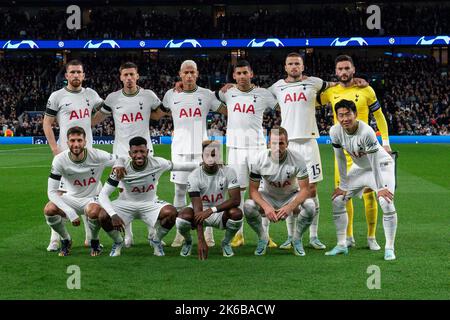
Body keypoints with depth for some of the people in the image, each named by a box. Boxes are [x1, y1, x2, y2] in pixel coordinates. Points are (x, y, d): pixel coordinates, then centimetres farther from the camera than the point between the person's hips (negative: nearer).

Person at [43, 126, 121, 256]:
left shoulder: (97, 156, -20)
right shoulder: (60, 160, -18)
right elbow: (52, 191, -18)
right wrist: (70, 213, -27)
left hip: (92, 198, -2)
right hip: (71, 198, 2)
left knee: (93, 212, -37)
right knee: (49, 209, -27)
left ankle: (95, 241, -2)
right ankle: (65, 240, 4)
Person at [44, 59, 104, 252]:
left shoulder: (91, 94, 10)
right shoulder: (57, 96, -2)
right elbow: (47, 124, 0)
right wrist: (55, 149, -9)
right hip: (65, 152, -4)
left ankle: (90, 237, 15)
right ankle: (55, 240, 1)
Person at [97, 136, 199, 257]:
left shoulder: (157, 163, -19)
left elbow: (179, 166, -1)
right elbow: (103, 195, -23)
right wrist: (113, 215, -39)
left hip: (150, 204, 1)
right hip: (126, 204, -1)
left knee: (171, 213, -29)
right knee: (103, 216, -29)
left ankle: (156, 241, 4)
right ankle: (118, 242, 6)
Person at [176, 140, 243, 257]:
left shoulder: (228, 172, -15)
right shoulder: (194, 176, -20)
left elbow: (236, 200, -23)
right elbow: (197, 207, -26)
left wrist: (211, 210, -37)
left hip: (220, 212, 1)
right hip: (200, 211, -1)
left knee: (236, 213, -32)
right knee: (182, 219, -33)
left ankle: (226, 242, 0)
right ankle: (188, 242, 4)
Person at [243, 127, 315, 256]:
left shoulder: (297, 158, -22)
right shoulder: (260, 158, -21)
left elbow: (305, 189, -21)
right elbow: (253, 190, -17)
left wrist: (290, 207, -39)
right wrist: (266, 206, -37)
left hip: (291, 197, 0)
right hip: (267, 196, 0)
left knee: (310, 206, -31)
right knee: (248, 206, -31)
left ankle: (297, 238, -2)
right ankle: (262, 238, -1)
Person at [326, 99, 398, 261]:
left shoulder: (366, 132, -34)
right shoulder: (335, 131, -19)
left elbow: (374, 162, -27)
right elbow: (341, 159, -7)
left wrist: (380, 187, -22)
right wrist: (343, 185, -3)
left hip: (381, 166, -6)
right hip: (360, 167, 6)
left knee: (386, 203, -23)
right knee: (337, 200, 1)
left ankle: (389, 248, -11)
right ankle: (341, 245, 13)